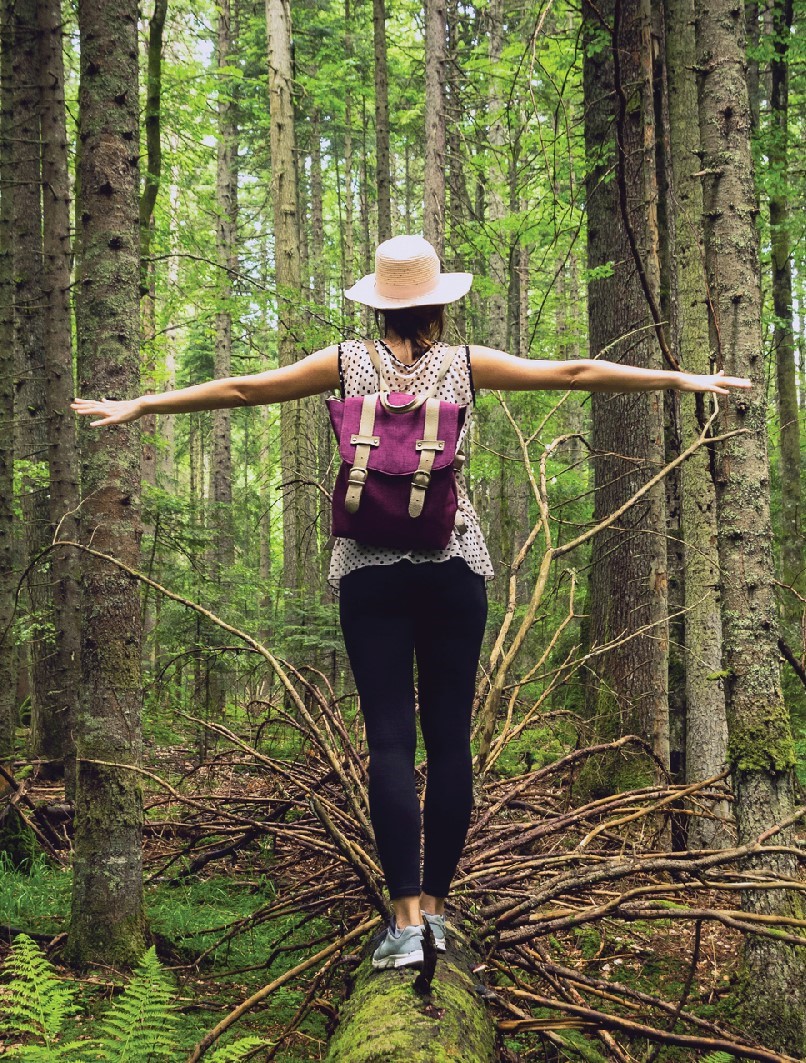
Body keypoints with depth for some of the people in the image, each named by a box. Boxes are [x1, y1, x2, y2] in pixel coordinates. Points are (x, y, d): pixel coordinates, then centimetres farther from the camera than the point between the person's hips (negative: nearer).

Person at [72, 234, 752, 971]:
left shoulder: (349, 363, 2)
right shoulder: (466, 365, 2)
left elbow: (242, 389, 4)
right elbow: (574, 373, 5)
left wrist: (139, 405, 12)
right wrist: (680, 380, 13)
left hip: (370, 568, 0)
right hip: (454, 566, 0)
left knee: (389, 738, -2)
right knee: (449, 738, 7)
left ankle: (406, 916, -6)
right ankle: (435, 904, 12)